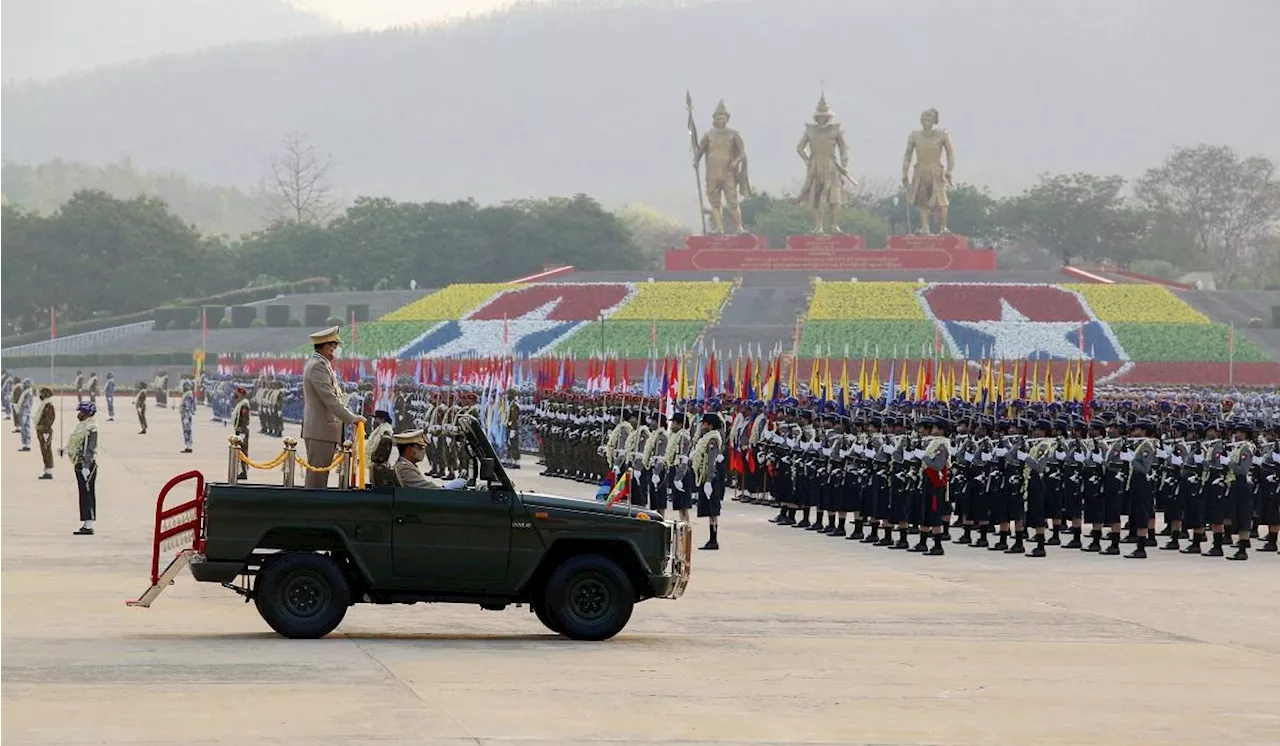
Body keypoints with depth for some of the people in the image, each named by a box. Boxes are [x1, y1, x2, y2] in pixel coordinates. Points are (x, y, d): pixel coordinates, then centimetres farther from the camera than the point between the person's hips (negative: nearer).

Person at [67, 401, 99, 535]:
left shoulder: (91, 428, -16)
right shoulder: (81, 426, 14)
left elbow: (90, 449, -21)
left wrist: (86, 467, -24)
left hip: (87, 464, -10)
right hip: (80, 464, 10)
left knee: (87, 495, -8)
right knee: (84, 495, 13)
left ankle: (89, 526, -7)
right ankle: (85, 524, 19)